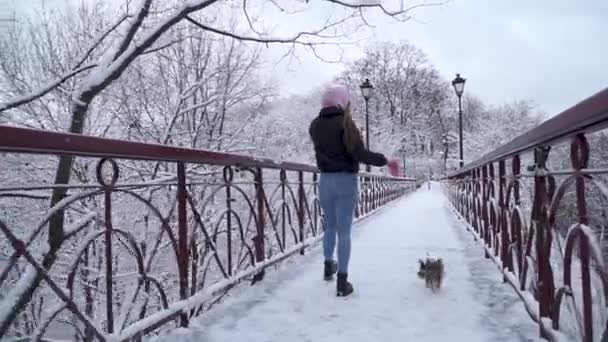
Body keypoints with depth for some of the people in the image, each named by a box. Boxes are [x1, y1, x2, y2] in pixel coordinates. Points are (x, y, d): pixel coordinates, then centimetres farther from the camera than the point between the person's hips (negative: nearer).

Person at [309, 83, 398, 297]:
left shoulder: (315, 125, 4)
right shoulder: (345, 123, -14)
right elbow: (359, 153, -19)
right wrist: (385, 161, -8)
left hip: (325, 180, 5)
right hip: (345, 181, -5)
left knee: (330, 226, 24)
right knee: (344, 231, 0)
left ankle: (328, 267, 38)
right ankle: (342, 282, 4)